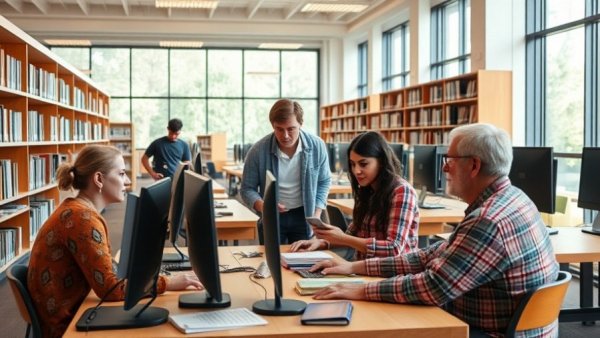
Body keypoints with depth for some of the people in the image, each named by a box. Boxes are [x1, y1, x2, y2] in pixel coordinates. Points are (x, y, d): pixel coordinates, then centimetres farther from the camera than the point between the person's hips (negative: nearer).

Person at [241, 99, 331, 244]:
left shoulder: (317, 146, -11)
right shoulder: (258, 151, -16)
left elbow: (324, 182, 3)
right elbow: (247, 189, -6)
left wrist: (316, 215, -6)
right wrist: (262, 206, -26)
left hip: (304, 216, 1)